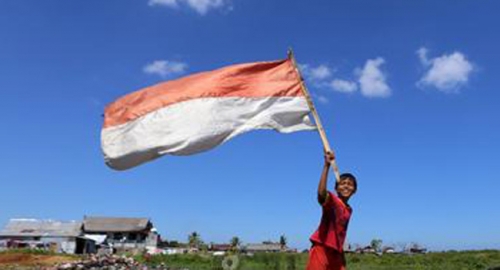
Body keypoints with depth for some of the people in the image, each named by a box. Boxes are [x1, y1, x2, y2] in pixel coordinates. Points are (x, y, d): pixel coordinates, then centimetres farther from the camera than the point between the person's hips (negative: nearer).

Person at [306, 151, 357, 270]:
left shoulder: (349, 210, 15)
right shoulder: (330, 199, -10)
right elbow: (321, 192, -34)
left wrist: (341, 253, 18)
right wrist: (327, 166, -40)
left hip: (336, 252, 8)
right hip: (321, 249, -8)